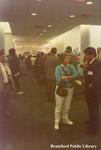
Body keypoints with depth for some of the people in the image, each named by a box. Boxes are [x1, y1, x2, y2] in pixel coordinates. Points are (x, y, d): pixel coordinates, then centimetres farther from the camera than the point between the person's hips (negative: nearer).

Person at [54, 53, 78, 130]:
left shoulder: (71, 66, 2)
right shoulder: (58, 68, -10)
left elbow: (76, 75, -11)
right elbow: (58, 79, -21)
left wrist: (65, 77, -23)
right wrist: (70, 78, -16)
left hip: (70, 88, 5)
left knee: (67, 105, 16)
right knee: (59, 106, 2)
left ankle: (65, 119, 36)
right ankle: (57, 122, 15)